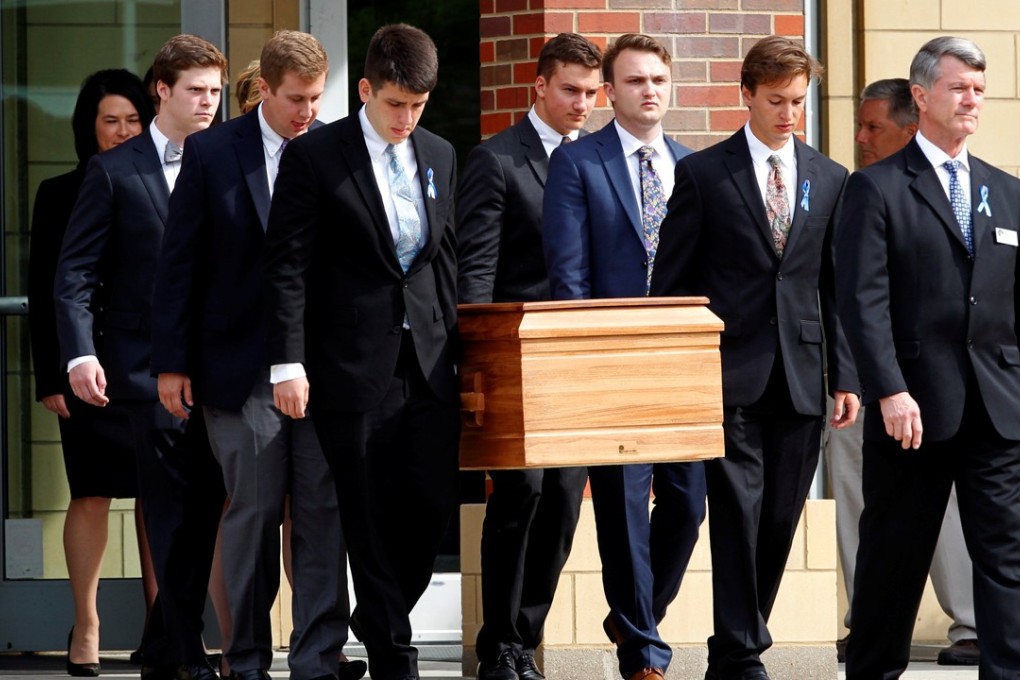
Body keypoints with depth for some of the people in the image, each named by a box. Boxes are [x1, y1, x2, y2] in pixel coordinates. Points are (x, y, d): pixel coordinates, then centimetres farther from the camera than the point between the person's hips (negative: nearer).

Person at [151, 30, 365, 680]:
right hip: (242, 365, -1)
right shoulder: (212, 153, 1)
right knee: (254, 511, 2)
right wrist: (172, 361, -1)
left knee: (325, 511, 0)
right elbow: (179, 261, 2)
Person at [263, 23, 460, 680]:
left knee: (434, 503, 0)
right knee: (371, 519, 1)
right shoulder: (314, 156, -4)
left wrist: (455, 343, 11)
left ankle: (380, 618, 23)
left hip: (429, 363, 4)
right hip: (354, 367, -4)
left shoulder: (440, 156, 11)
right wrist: (289, 363, -12)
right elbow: (288, 265, -7)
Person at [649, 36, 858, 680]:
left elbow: (838, 285, 12)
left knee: (780, 522, 5)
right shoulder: (703, 173, 1)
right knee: (739, 513, -9)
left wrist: (847, 376, 5)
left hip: (801, 378, 4)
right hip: (731, 373, -3)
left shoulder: (830, 179, 11)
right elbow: (671, 282, 2)